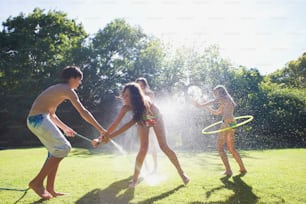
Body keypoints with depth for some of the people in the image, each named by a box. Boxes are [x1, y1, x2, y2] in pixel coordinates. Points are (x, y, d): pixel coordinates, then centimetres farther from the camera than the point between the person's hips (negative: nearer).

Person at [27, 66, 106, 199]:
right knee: (63, 148, -10)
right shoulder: (68, 90, -7)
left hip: (36, 119, 10)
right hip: (39, 119, -10)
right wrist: (100, 129, -12)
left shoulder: (58, 89, 23)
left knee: (57, 150, 12)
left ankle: (50, 189, 14)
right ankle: (37, 182, -6)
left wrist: (64, 128, 33)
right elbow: (83, 112, -14)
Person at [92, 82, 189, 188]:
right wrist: (102, 137, -43)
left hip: (155, 119, -2)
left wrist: (109, 136, -51)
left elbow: (131, 123, -47)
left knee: (164, 146, -9)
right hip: (142, 121, 2)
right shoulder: (126, 107, -31)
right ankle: (135, 179, -2)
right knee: (143, 148, -12)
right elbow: (115, 123, -32)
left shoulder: (145, 103, -43)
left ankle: (181, 172, 5)